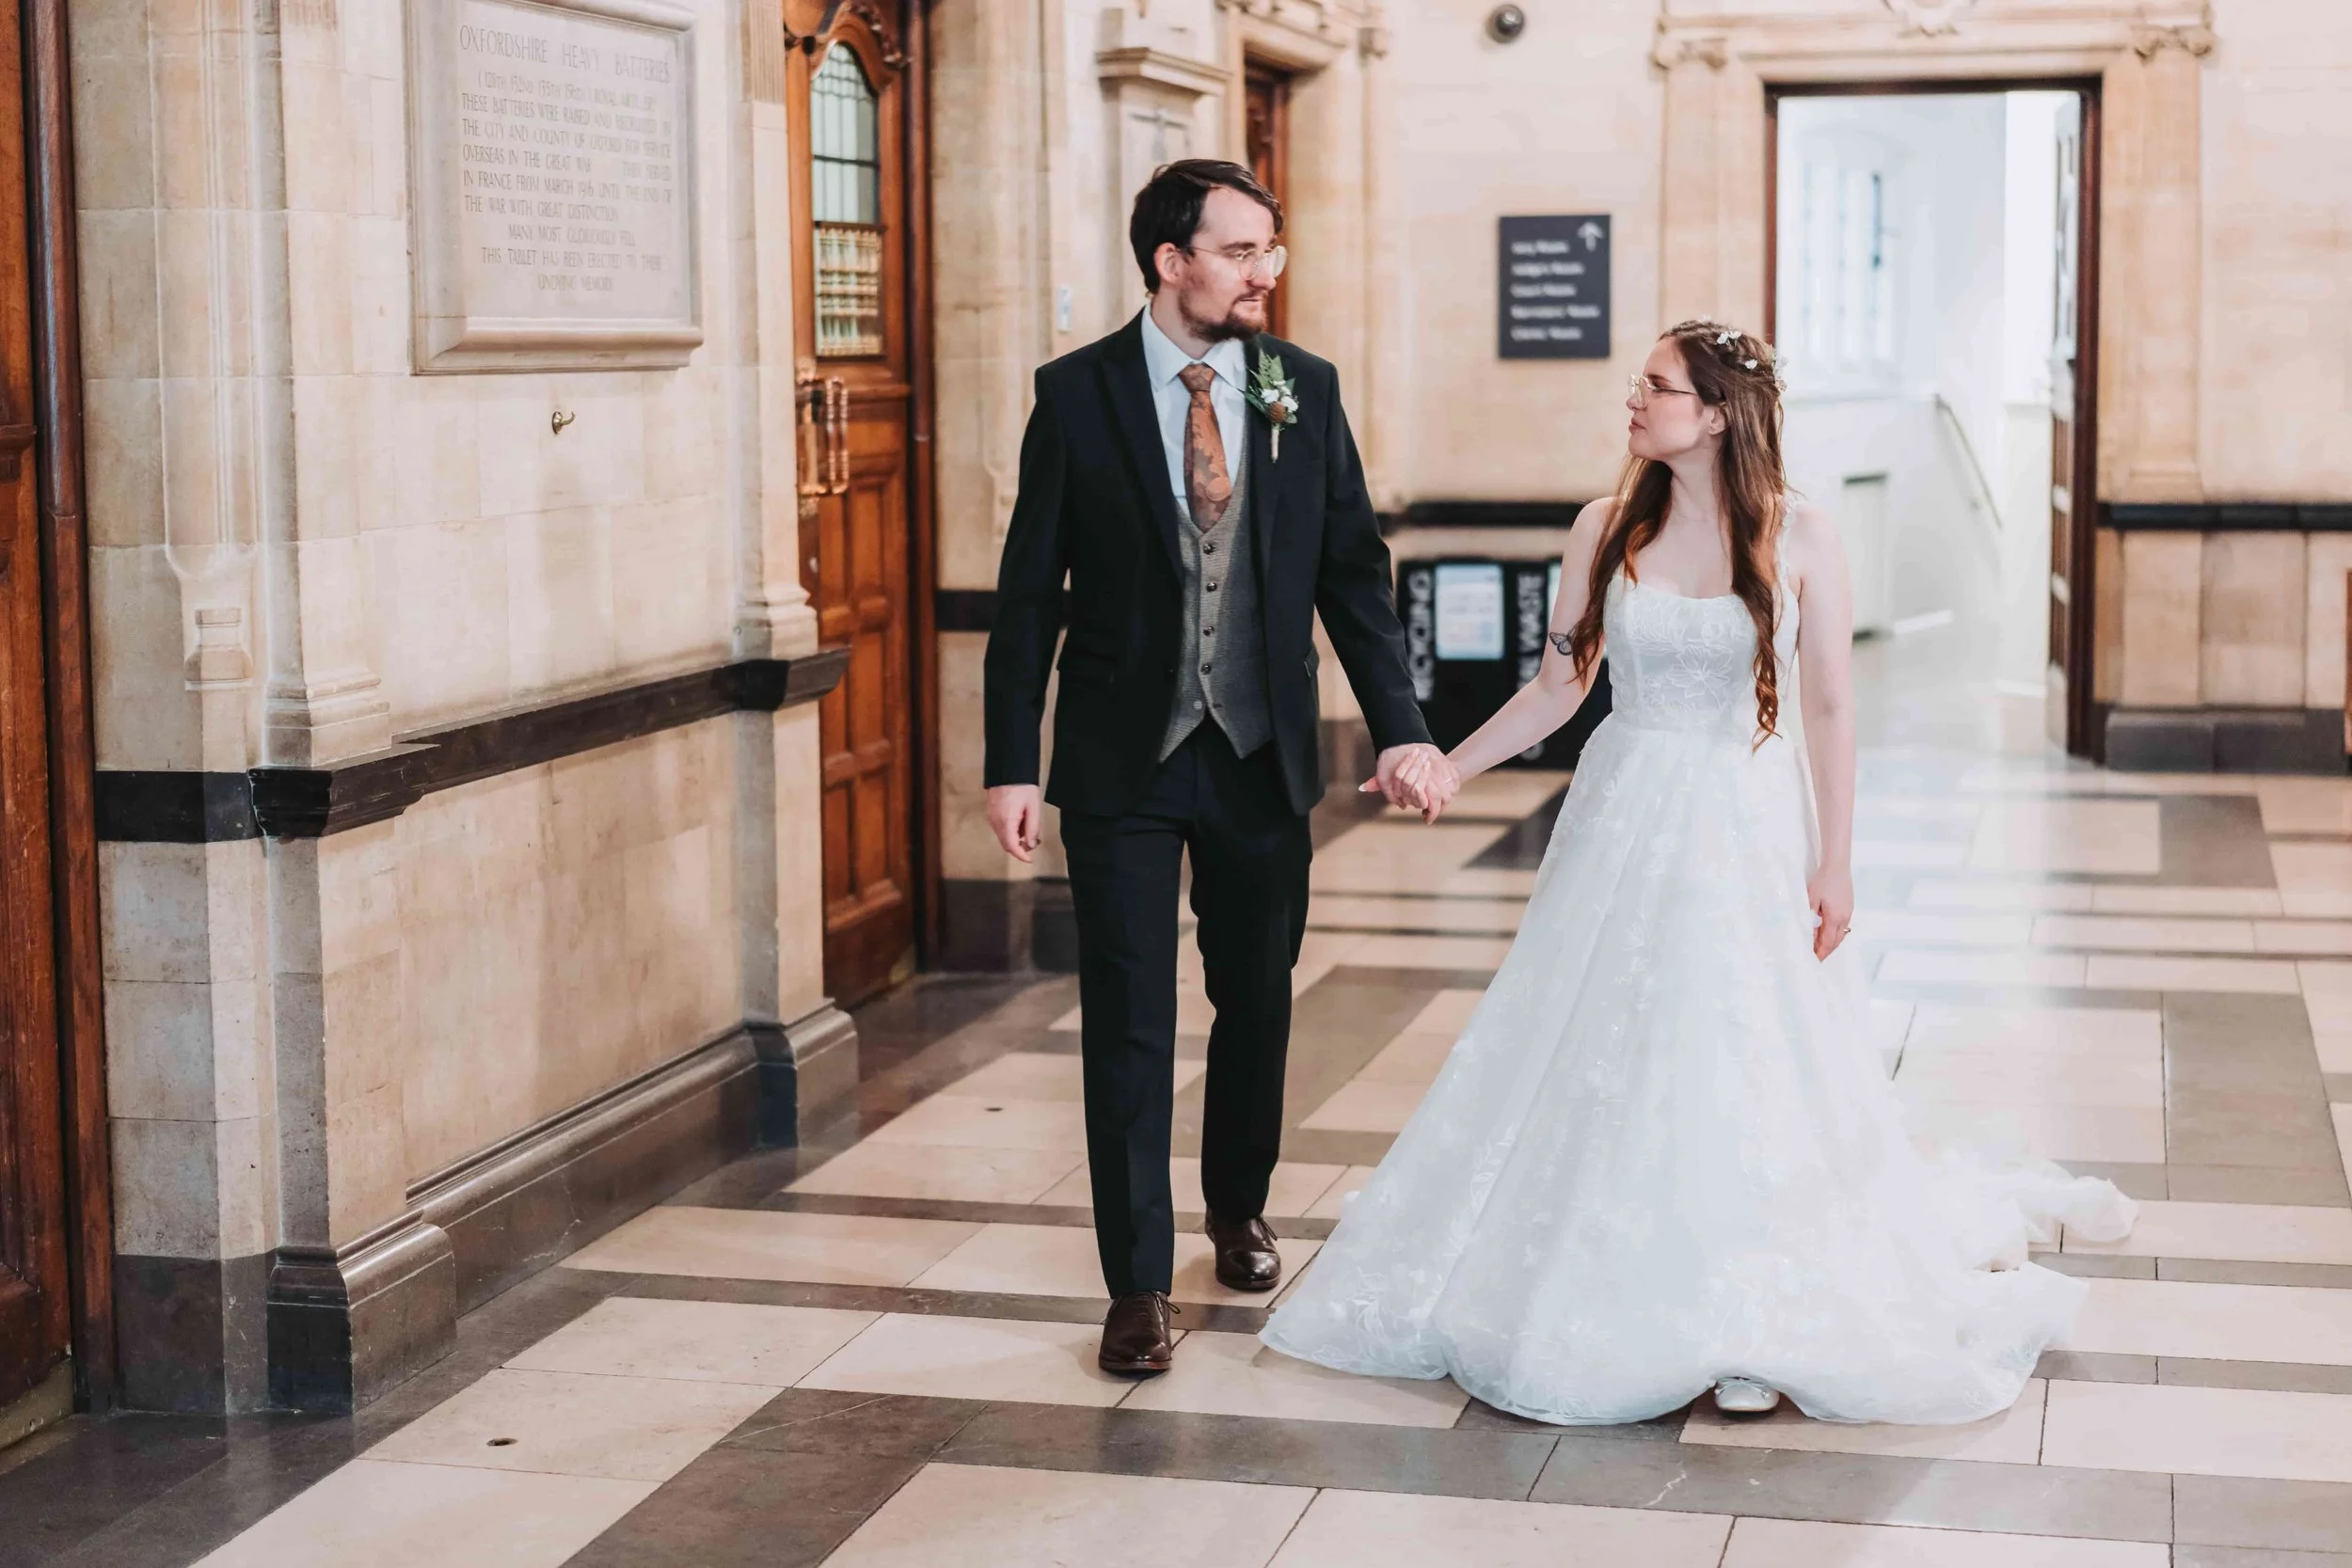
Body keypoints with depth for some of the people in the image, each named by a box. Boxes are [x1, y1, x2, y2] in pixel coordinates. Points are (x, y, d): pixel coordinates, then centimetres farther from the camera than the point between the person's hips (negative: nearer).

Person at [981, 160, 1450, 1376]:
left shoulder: (1305, 389, 2)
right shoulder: (1077, 393, -5)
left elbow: (1353, 569, 4)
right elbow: (1030, 589, -3)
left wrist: (1399, 726, -6)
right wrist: (1011, 763, -8)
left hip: (1264, 758, 3)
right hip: (1122, 764, -3)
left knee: (1257, 1001, 16)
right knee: (1128, 1027, -1)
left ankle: (1239, 1214, 39)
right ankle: (1139, 1287, 7)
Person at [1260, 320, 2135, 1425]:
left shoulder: (1798, 539, -6)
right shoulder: (1606, 528, 1)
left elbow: (1827, 709, -3)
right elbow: (1561, 683, 6)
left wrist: (1833, 865, -5)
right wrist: (1454, 766, -4)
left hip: (1745, 835, -3)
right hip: (1625, 828, 3)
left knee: (1745, 1081, -1)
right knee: (1596, 1072, 6)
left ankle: (1755, 1331, 12)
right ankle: (1593, 1301, 22)